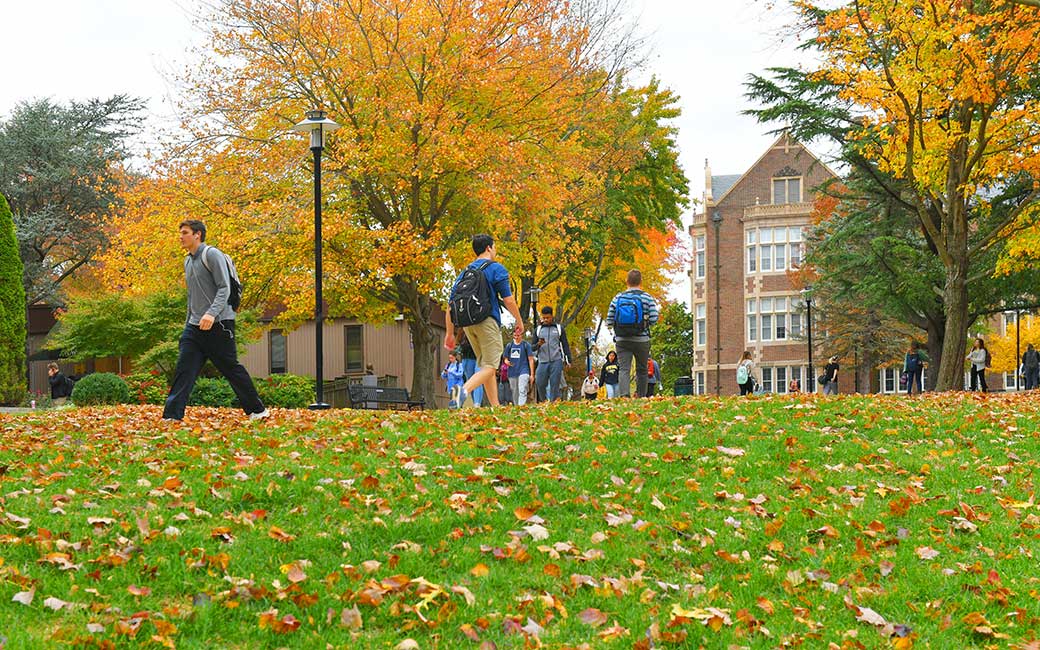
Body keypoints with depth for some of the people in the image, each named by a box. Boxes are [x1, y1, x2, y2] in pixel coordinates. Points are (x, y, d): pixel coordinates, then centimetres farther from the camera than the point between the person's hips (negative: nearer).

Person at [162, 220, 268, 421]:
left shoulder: (212, 255, -8)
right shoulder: (188, 261, 18)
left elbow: (224, 288, -16)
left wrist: (212, 313, -30)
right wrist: (188, 324, 23)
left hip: (218, 324, -7)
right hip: (195, 327, 8)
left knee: (231, 368, 0)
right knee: (184, 370, -4)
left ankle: (257, 410, 13)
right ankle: (172, 415, -9)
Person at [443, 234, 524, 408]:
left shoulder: (464, 272, 18)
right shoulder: (496, 269, 1)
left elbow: (451, 305, 14)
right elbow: (508, 299, -5)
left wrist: (450, 333, 17)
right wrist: (519, 321, 7)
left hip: (467, 324, 7)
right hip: (487, 322, -6)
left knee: (485, 365, 15)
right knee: (490, 367, -10)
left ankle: (495, 407, 13)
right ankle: (464, 390, -35)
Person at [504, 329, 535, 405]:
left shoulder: (526, 345, 3)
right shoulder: (509, 346, 12)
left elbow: (531, 360, 1)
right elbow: (506, 359, 20)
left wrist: (532, 374, -4)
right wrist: (507, 362, -7)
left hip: (523, 371, -4)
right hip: (512, 373, 4)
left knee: (522, 391, -20)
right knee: (515, 393, 9)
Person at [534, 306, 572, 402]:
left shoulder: (559, 328, 10)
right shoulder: (538, 330, 14)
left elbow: (565, 345, 10)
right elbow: (533, 348, 14)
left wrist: (568, 360, 0)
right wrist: (538, 344, -9)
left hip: (556, 361, -2)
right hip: (543, 362, 2)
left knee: (554, 385, -8)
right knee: (540, 384, -6)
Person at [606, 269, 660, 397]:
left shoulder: (618, 298, 3)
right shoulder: (647, 298, -3)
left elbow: (609, 322, 2)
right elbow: (654, 320, -9)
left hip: (621, 340, 1)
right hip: (642, 340, -1)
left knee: (623, 368, -5)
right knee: (642, 370, 13)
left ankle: (623, 394, -24)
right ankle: (641, 396, 15)